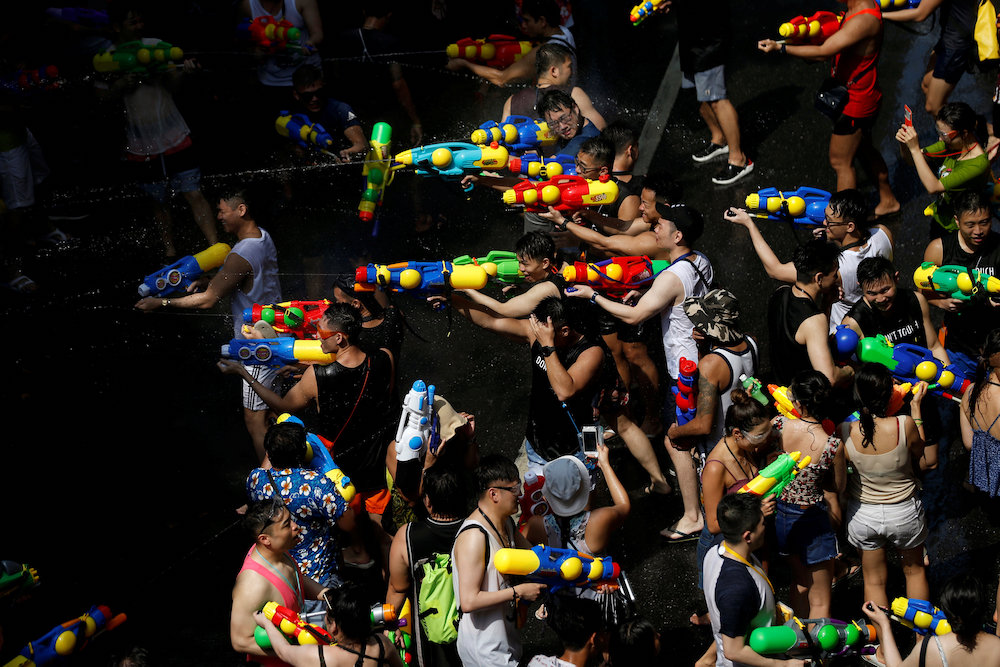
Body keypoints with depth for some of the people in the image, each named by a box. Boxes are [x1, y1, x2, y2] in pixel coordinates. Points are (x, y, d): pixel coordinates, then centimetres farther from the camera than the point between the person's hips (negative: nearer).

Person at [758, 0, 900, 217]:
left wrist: (780, 47, -29)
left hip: (856, 102, -10)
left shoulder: (863, 20, -32)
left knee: (840, 161, 3)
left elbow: (823, 52, -33)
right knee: (864, 149, 27)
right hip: (862, 96, 10)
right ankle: (887, 200, 44)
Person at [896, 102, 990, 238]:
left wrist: (915, 148, -38)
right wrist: (904, 144, -25)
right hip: (938, 215, 7)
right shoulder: (951, 144, -12)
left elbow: (933, 187, -37)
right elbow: (911, 158, -2)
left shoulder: (978, 164, -33)